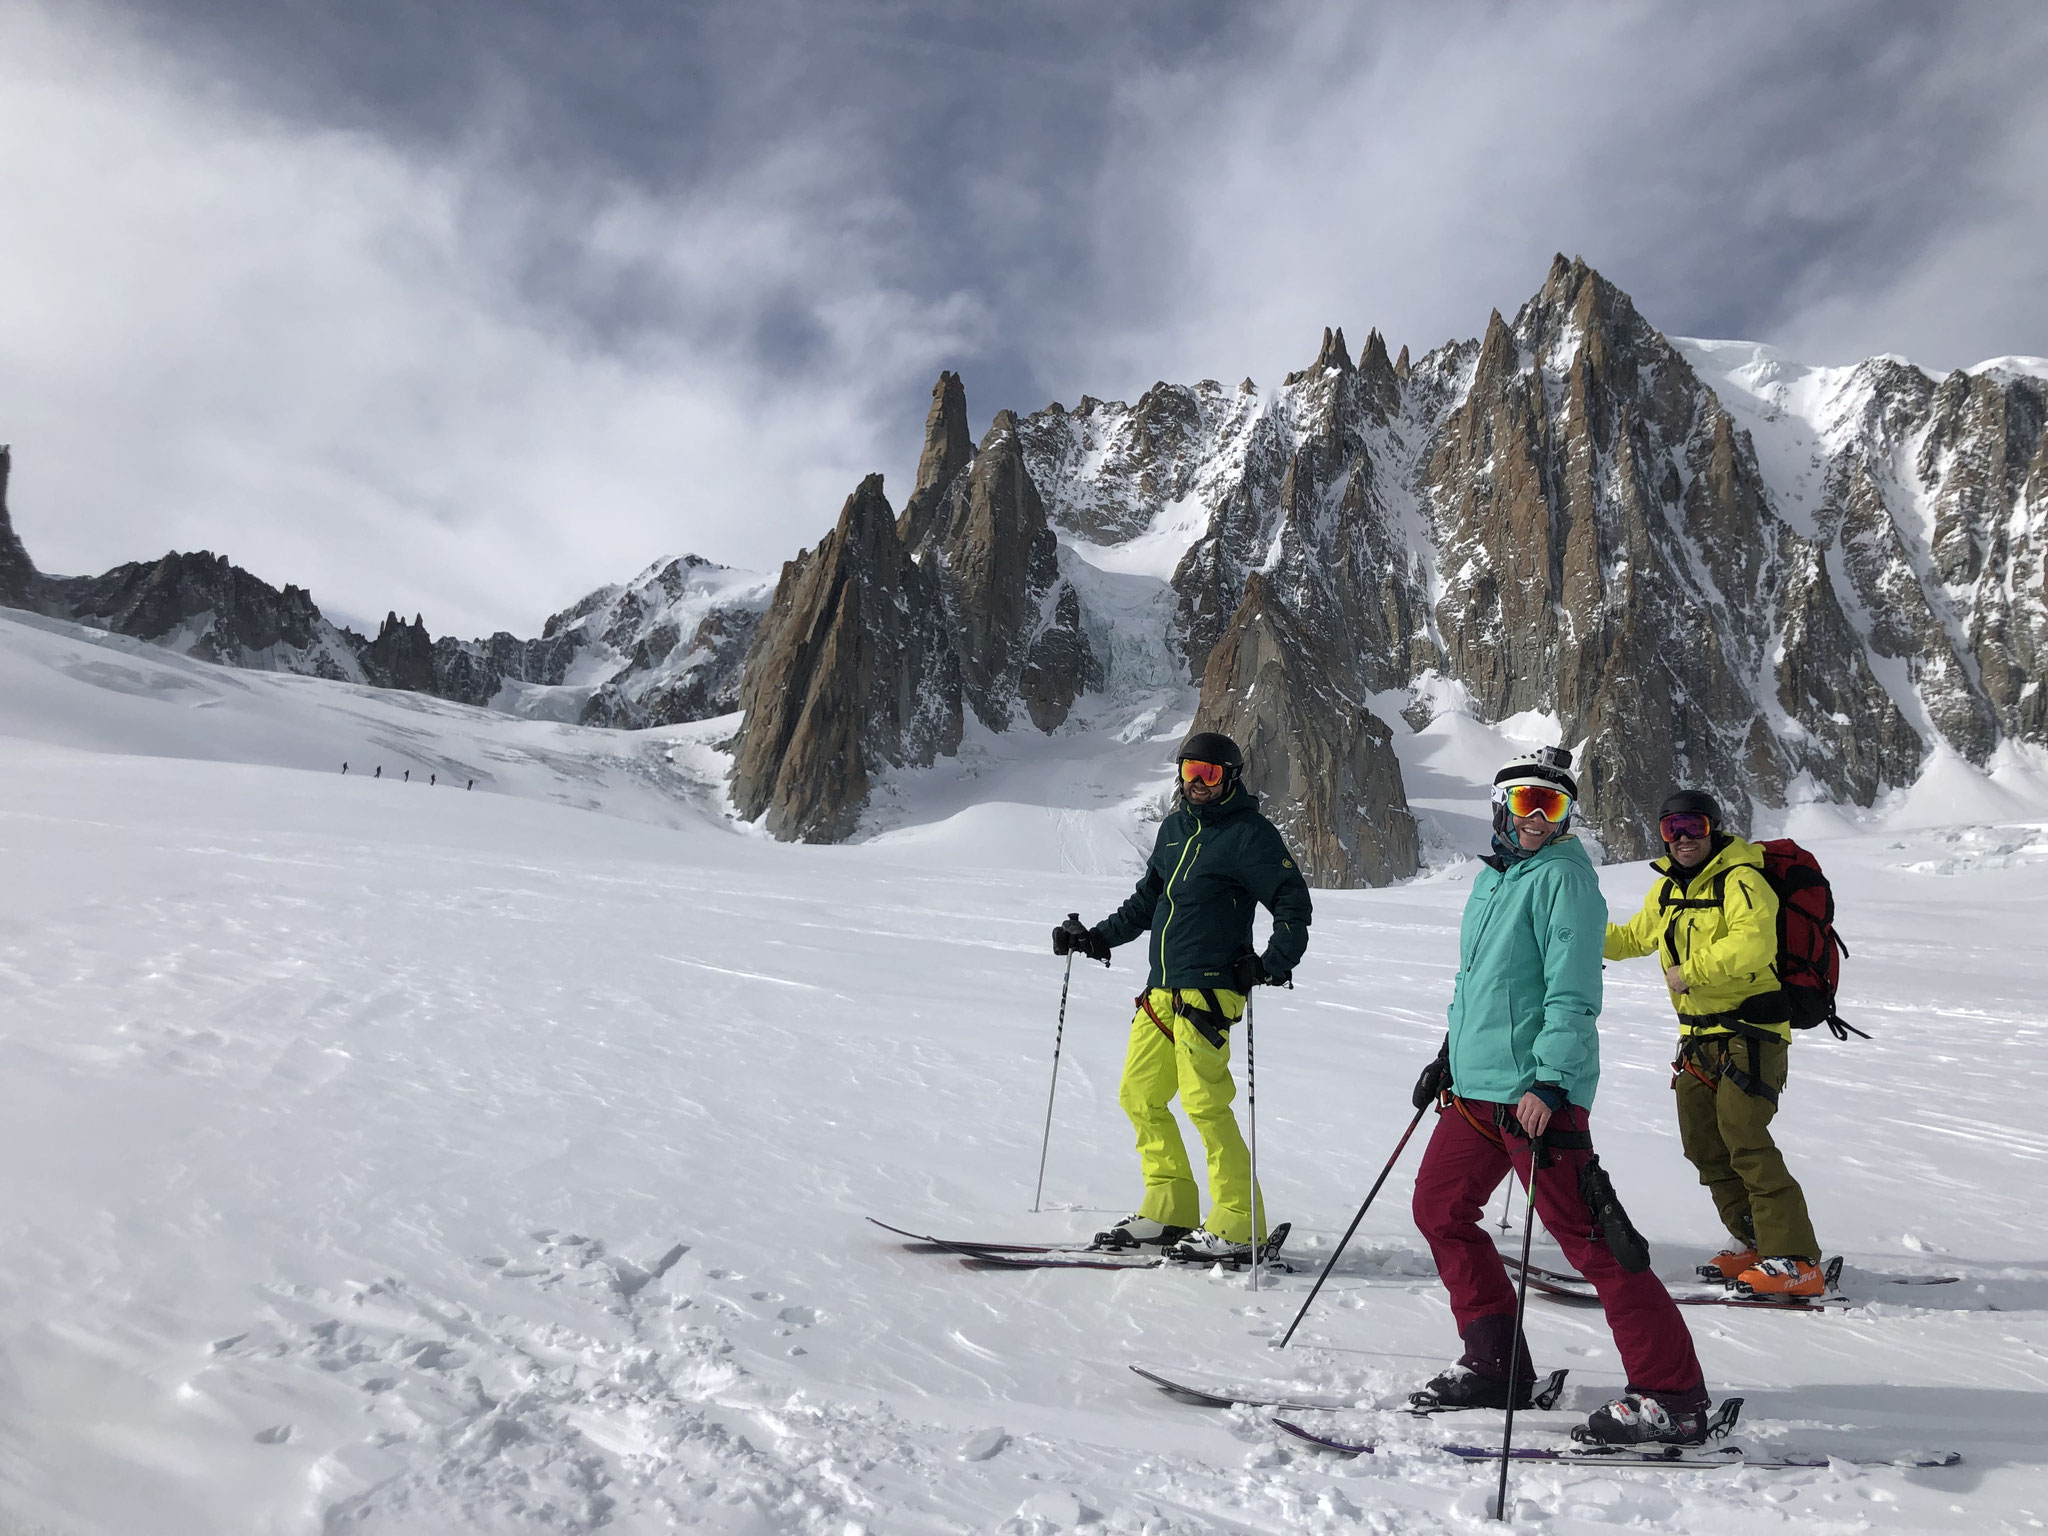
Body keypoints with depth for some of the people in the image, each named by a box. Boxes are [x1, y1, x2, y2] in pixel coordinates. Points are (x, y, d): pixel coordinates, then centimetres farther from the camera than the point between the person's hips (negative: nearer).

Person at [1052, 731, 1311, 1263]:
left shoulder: (1249, 833, -6)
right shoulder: (1174, 827, 17)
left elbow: (1293, 902, -8)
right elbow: (1147, 900, 26)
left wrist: (1275, 962, -21)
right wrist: (1096, 937, 21)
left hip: (1207, 991, -8)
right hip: (1161, 989, 8)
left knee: (1204, 1104, -12)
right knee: (1139, 1097, 10)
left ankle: (1238, 1226, -2)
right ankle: (1169, 1211, 20)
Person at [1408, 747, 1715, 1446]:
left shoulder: (1562, 876, -9)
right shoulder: (1493, 876, 17)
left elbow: (1572, 995, -17)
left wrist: (1550, 1082, -25)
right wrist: (1448, 1056, 28)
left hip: (1540, 1090, -9)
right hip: (1476, 1085, 9)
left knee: (1588, 1237, -7)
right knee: (1439, 1210, 13)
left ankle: (1672, 1397, 4)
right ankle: (1496, 1364, 25)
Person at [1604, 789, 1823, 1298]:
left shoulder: (1740, 879, -14)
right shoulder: (1668, 887, 12)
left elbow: (1753, 944, -30)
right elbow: (1636, 936, 30)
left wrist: (1690, 972, -22)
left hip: (1750, 1029, -8)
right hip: (1699, 1031, 9)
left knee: (1743, 1136, -16)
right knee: (1702, 1141, 11)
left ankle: (1796, 1260, -9)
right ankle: (1751, 1240, 25)